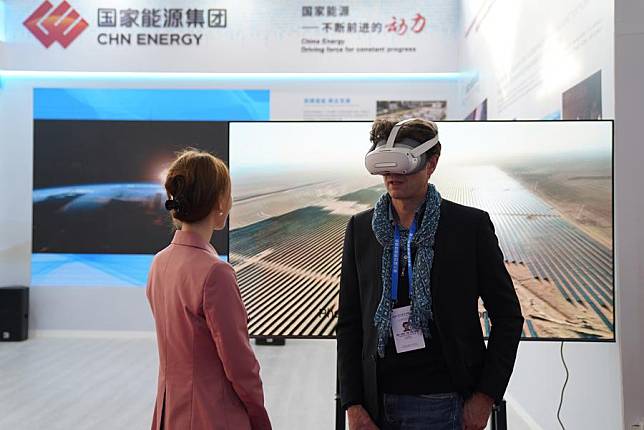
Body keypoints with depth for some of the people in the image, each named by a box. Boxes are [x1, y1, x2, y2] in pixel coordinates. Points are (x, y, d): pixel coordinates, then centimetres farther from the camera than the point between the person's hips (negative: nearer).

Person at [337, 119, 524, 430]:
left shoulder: (471, 224, -5)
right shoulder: (360, 228, 3)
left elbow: (508, 316, 0)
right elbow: (349, 323, 4)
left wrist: (486, 395, -5)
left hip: (443, 402, -2)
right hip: (377, 404, 2)